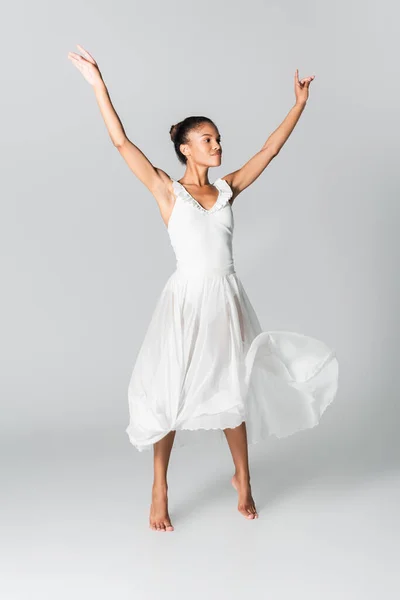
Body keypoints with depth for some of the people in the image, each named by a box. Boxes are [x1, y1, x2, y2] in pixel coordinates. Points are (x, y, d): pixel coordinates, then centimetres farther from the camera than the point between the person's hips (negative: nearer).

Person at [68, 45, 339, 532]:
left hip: (227, 300, 4)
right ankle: (159, 489, 19)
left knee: (233, 391, 12)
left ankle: (242, 479, 30)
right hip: (187, 299, -4)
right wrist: (98, 84, -14)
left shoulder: (227, 188, 9)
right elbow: (121, 142, -9)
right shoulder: (167, 190, -2)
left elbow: (270, 149, 15)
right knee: (171, 395, 3)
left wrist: (299, 104, 17)